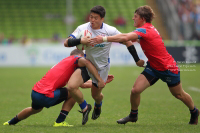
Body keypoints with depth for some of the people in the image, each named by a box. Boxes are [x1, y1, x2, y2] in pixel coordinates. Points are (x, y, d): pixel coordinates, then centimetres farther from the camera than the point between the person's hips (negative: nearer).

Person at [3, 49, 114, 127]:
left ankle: (11, 122, 57)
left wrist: (103, 81, 23)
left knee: (35, 109, 40)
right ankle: (59, 122, 3)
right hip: (45, 96, -9)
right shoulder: (74, 59, 2)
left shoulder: (65, 62, 25)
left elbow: (82, 84, 22)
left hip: (35, 92, 9)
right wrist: (99, 80, -19)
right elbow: (86, 62, -22)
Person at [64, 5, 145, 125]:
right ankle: (85, 109, 9)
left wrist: (137, 60, -2)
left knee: (96, 95, 12)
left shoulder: (110, 31, -18)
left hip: (102, 67, -1)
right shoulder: (83, 28, -15)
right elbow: (67, 43, -22)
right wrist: (80, 41, -41)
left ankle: (98, 106, 54)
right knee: (71, 86, -20)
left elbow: (127, 42, -6)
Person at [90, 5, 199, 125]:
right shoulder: (148, 29, 0)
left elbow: (125, 37, -40)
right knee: (135, 90, -8)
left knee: (179, 95, 14)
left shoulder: (144, 30, -27)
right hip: (153, 67, 8)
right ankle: (133, 115, 14)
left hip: (168, 68, -8)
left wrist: (104, 39, -42)